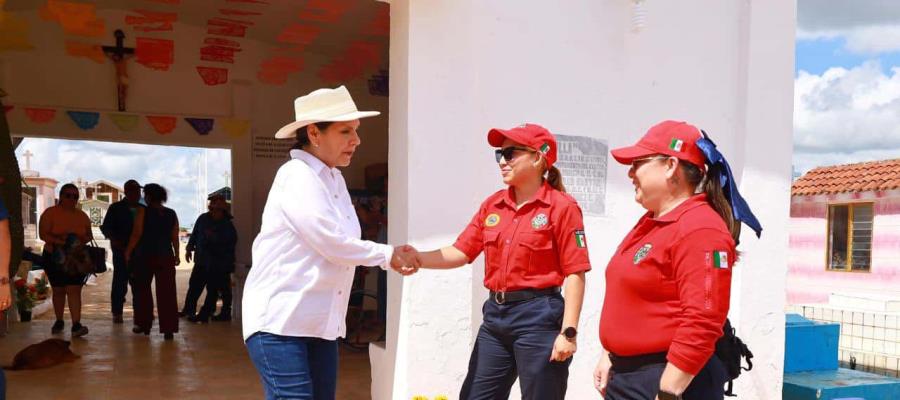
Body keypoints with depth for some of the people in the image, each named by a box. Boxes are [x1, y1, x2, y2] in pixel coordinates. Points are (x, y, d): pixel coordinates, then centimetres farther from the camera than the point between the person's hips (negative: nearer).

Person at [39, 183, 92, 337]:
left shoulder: (82, 216, 7)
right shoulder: (50, 213, -3)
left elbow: (89, 235, 12)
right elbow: (43, 234, -11)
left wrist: (81, 240, -11)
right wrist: (60, 241, -25)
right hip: (55, 257, -1)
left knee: (74, 290, -10)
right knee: (58, 290, 11)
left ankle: (76, 325, -17)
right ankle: (59, 321, 28)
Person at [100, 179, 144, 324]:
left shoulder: (143, 210, 12)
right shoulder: (116, 208, 3)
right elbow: (106, 227, 1)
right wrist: (114, 239, -17)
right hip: (121, 250, -3)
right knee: (120, 281, -1)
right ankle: (117, 313, 7)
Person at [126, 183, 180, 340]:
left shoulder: (143, 211, -5)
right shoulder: (171, 214, 4)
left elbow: (137, 234, -9)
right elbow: (175, 237, 4)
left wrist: (128, 251, 1)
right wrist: (177, 256, 12)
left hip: (145, 256, -2)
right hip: (166, 257, 2)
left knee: (143, 291, 15)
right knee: (166, 293, -1)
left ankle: (144, 324, 21)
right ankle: (168, 329, -6)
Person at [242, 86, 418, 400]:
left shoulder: (335, 180, 12)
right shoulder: (297, 176, -15)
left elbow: (339, 244, 8)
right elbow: (332, 244, -19)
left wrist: (391, 256, -3)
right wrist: (388, 255, -8)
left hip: (319, 321, 8)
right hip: (280, 320, -8)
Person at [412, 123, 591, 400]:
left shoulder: (562, 207, -10)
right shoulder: (492, 205, 8)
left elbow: (574, 274, -12)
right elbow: (461, 252, 6)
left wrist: (568, 333, -16)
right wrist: (418, 259, -10)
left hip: (538, 317, -6)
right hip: (495, 315, 6)